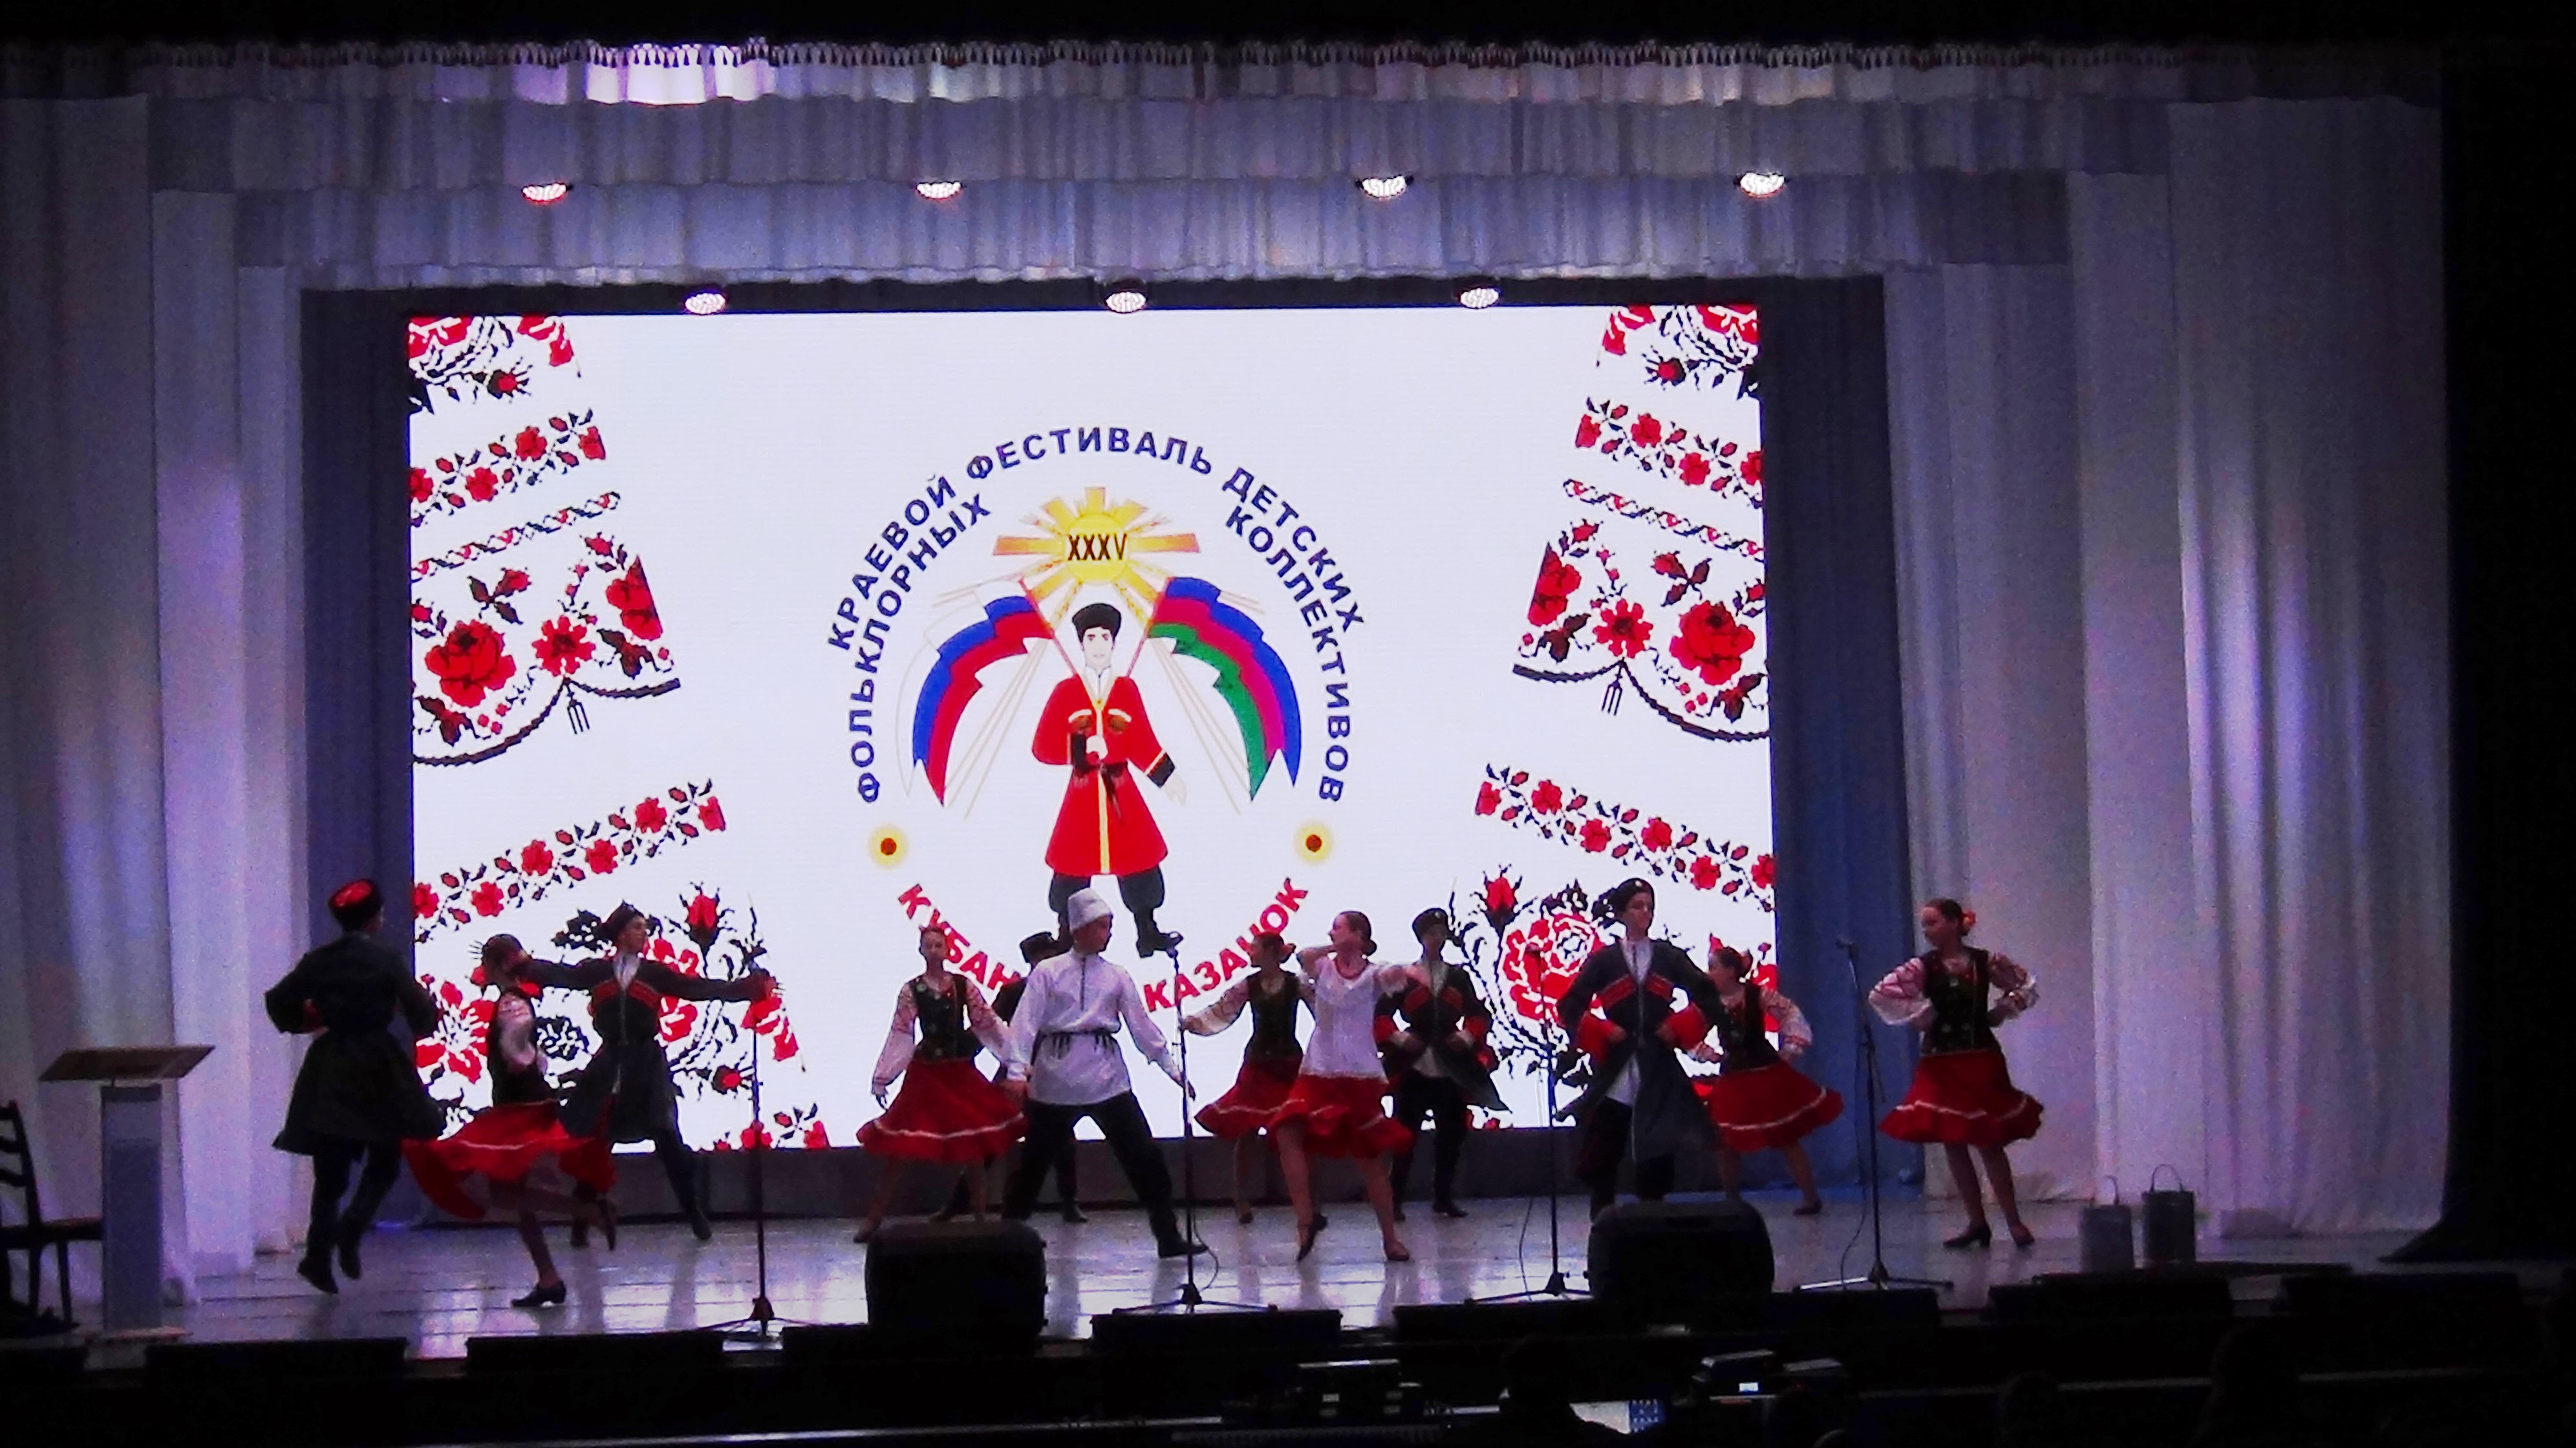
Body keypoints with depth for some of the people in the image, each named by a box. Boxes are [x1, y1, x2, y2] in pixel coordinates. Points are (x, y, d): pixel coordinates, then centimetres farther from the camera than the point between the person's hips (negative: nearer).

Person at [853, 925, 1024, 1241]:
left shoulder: (963, 985, 2)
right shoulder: (911, 990, -3)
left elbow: (988, 1025, 2)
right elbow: (899, 1036, -4)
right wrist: (881, 1079, -6)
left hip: (961, 1073, 2)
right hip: (926, 1074, -2)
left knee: (974, 1147, 4)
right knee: (901, 1151, -3)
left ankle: (980, 1215, 17)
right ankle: (874, 1219, 4)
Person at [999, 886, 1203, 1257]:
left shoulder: (1117, 977, 10)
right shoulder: (1048, 972, 2)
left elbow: (1142, 1027, 10)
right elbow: (1026, 1021, -6)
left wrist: (1173, 1069, 5)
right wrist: (1017, 1070, -18)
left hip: (1106, 1077, 2)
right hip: (1055, 1080, -2)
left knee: (1144, 1156, -4)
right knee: (1035, 1159, 6)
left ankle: (1168, 1237, 0)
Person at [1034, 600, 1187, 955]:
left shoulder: (1127, 689, 6)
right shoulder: (1066, 692, -1)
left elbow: (1143, 743, 9)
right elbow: (1043, 748, -6)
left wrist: (1167, 777, 2)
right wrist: (1081, 746, -20)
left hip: (1123, 795, 2)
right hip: (1082, 795, -2)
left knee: (1139, 864, 4)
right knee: (1073, 869, 2)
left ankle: (1148, 936, 15)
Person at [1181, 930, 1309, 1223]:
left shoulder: (1297, 985, -6)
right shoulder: (1248, 986, 2)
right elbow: (1219, 1011, -2)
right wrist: (1192, 1022, -16)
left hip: (1290, 1066, -2)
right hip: (1257, 1065, 2)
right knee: (1246, 1131, 1)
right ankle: (1241, 1199, 10)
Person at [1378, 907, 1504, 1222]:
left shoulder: (1460, 977, 11)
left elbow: (1479, 1014, 11)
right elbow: (1383, 1014, 0)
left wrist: (1469, 1036, -6)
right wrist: (1398, 1037, -14)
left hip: (1452, 1069, 3)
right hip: (1413, 1068, -3)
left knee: (1452, 1135, 6)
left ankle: (1444, 1197, 17)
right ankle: (1395, 1199, 2)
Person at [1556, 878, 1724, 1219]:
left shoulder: (1669, 957, 10)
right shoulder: (1602, 960, 5)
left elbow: (1707, 996, 12)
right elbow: (1570, 1006, 3)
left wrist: (1680, 1026, -1)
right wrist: (1601, 1031, -9)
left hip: (1658, 1071, 2)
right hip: (1615, 1072, -2)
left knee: (1657, 1149, 3)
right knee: (1603, 1151, -5)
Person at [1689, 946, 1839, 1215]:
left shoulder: (1758, 995, -11)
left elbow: (1791, 1014, -8)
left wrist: (1790, 1049, -11)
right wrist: (1709, 1054, -2)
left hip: (1767, 1074, -3)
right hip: (1732, 1079, 3)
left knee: (1787, 1138, 3)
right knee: (1726, 1143, 3)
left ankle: (1811, 1198, 11)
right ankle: (1733, 1200, 19)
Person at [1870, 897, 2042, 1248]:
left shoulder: (1987, 962, -2)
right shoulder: (1922, 968, -4)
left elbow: (2027, 987, 13)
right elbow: (1879, 995, -12)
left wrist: (2001, 1012, 1)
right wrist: (1918, 1017, -9)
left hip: (1981, 1061, -2)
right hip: (1942, 1064, 2)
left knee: (1990, 1144, -2)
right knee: (1954, 1144, 4)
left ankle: (2014, 1222, 6)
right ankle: (1977, 1223, 13)